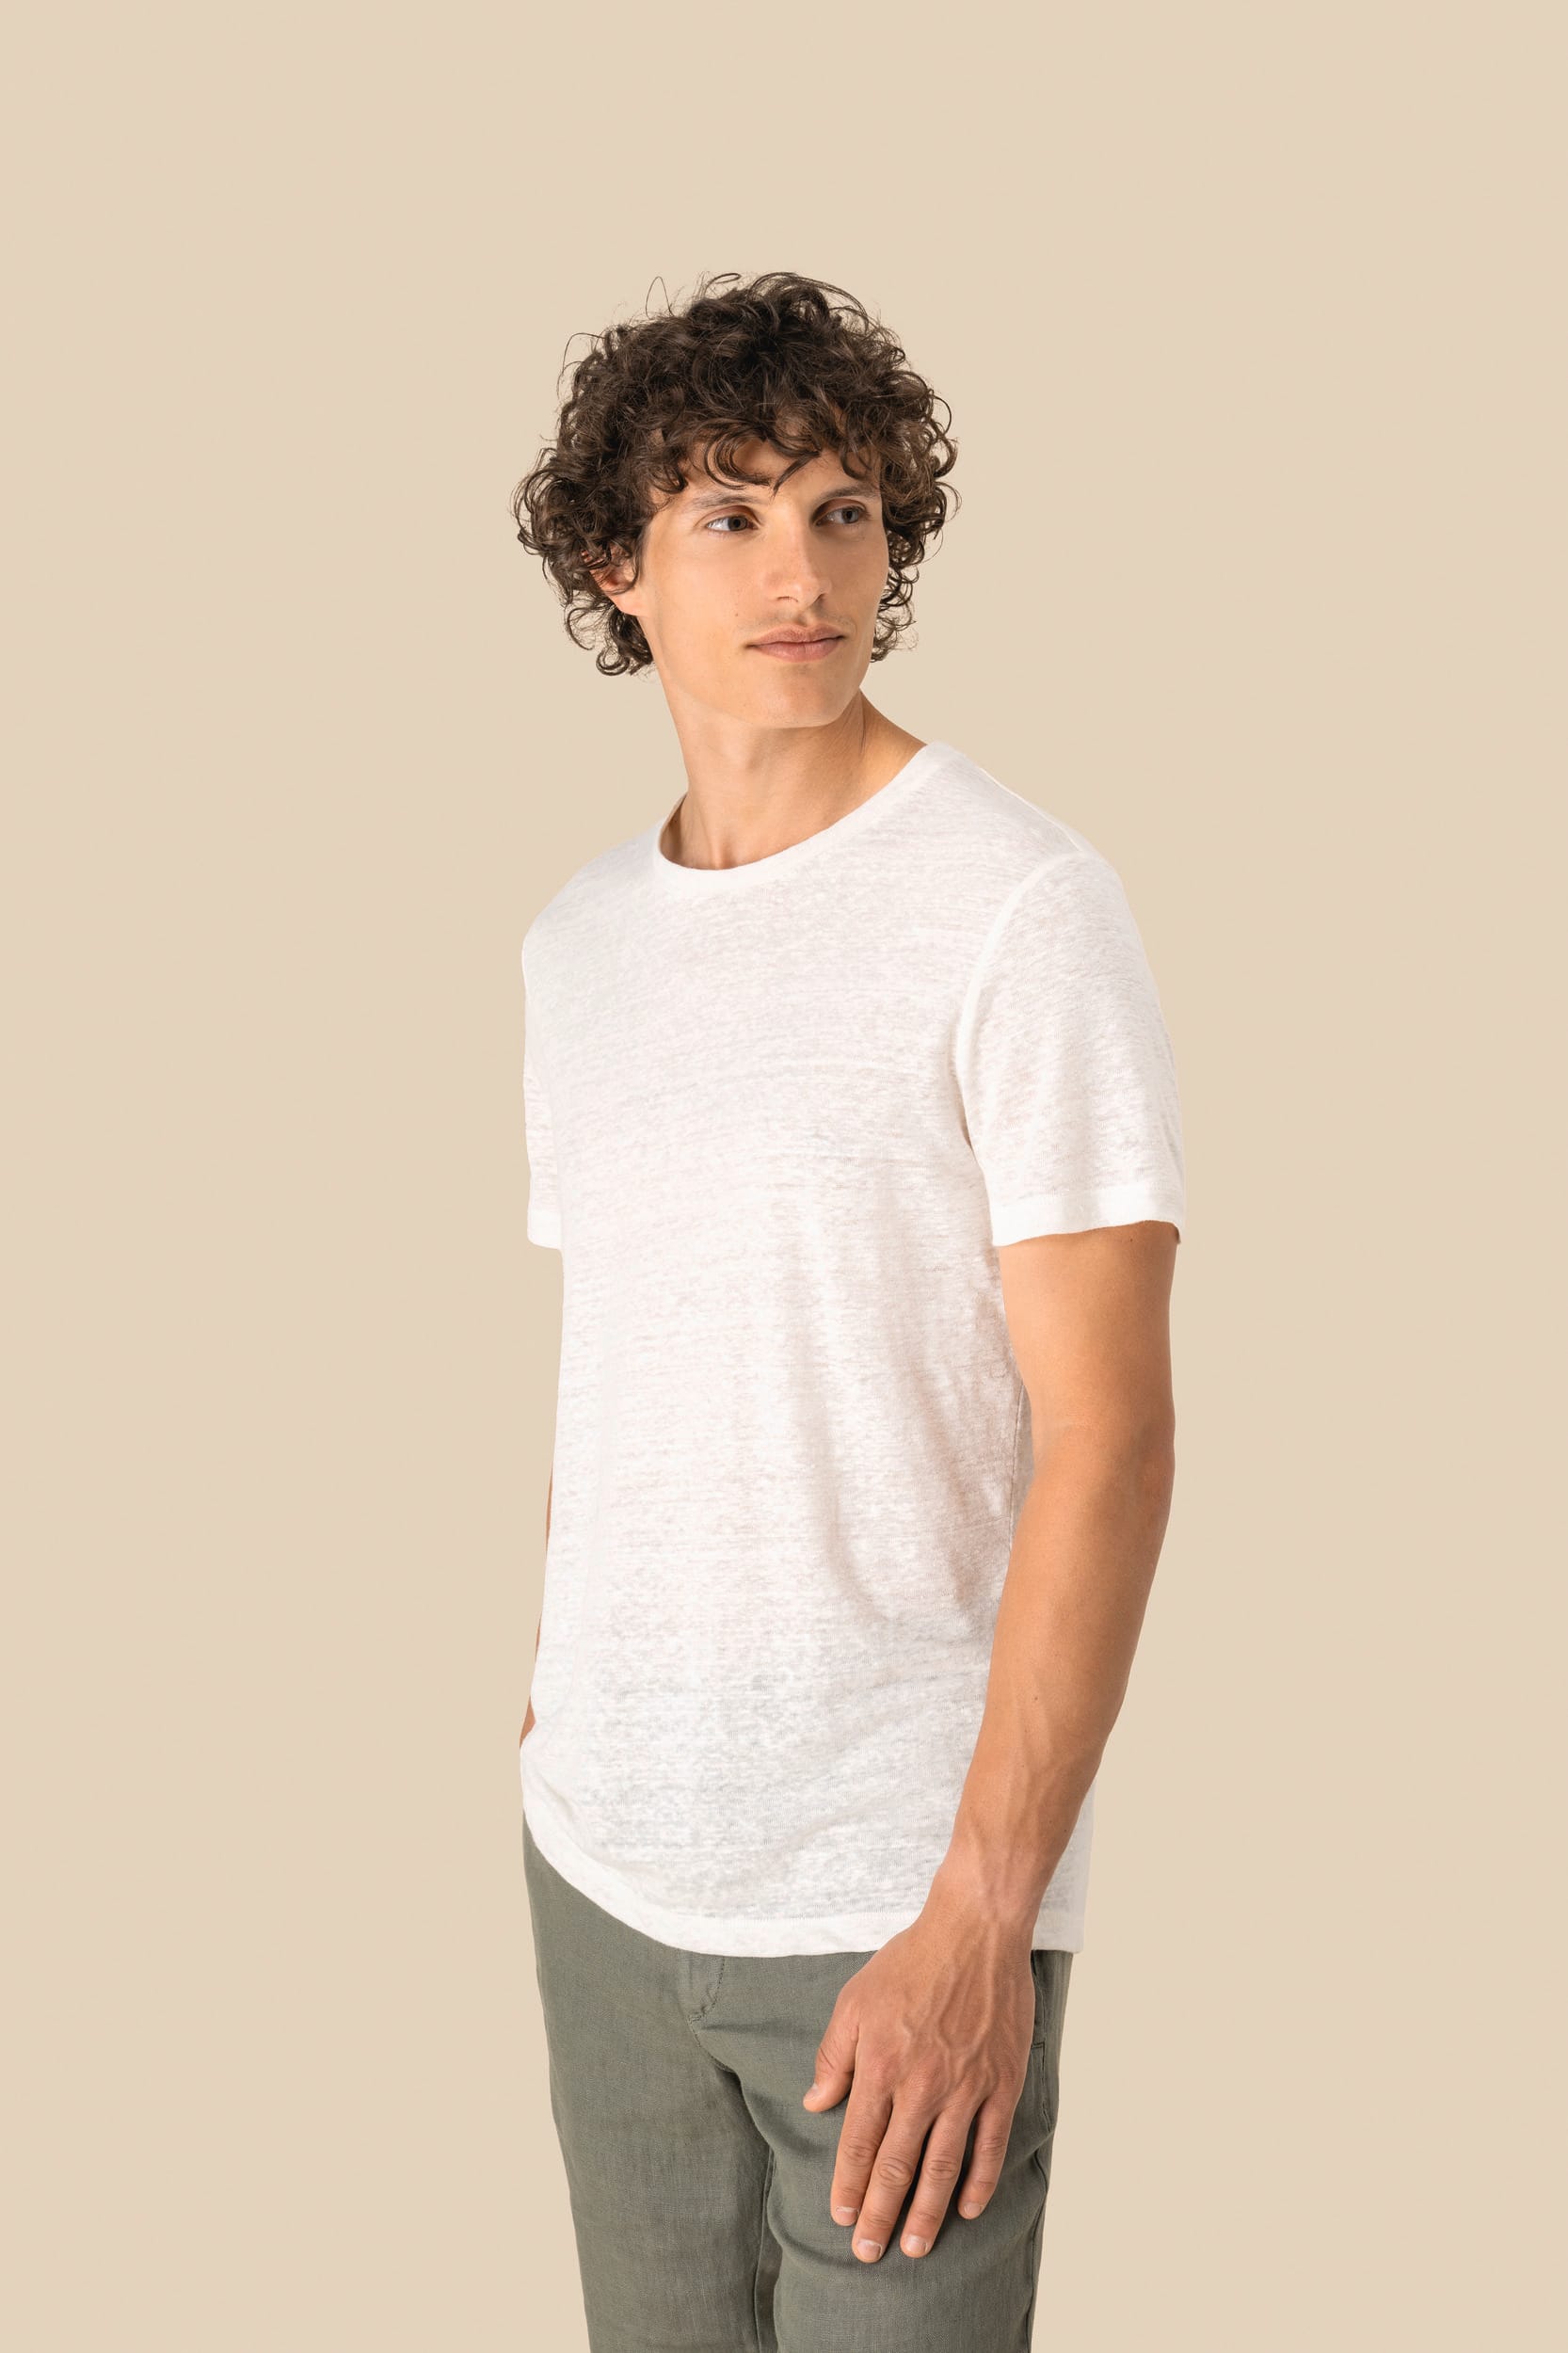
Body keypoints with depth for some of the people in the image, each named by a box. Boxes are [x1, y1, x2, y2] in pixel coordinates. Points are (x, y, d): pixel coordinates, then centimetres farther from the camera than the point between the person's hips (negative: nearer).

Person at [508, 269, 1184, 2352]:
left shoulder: (1016, 905, -11)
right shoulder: (579, 936, 9)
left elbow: (1108, 1439, -15)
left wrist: (981, 1912, -18)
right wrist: (564, 1712, 11)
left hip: (898, 1893, -5)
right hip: (601, 1866, 6)